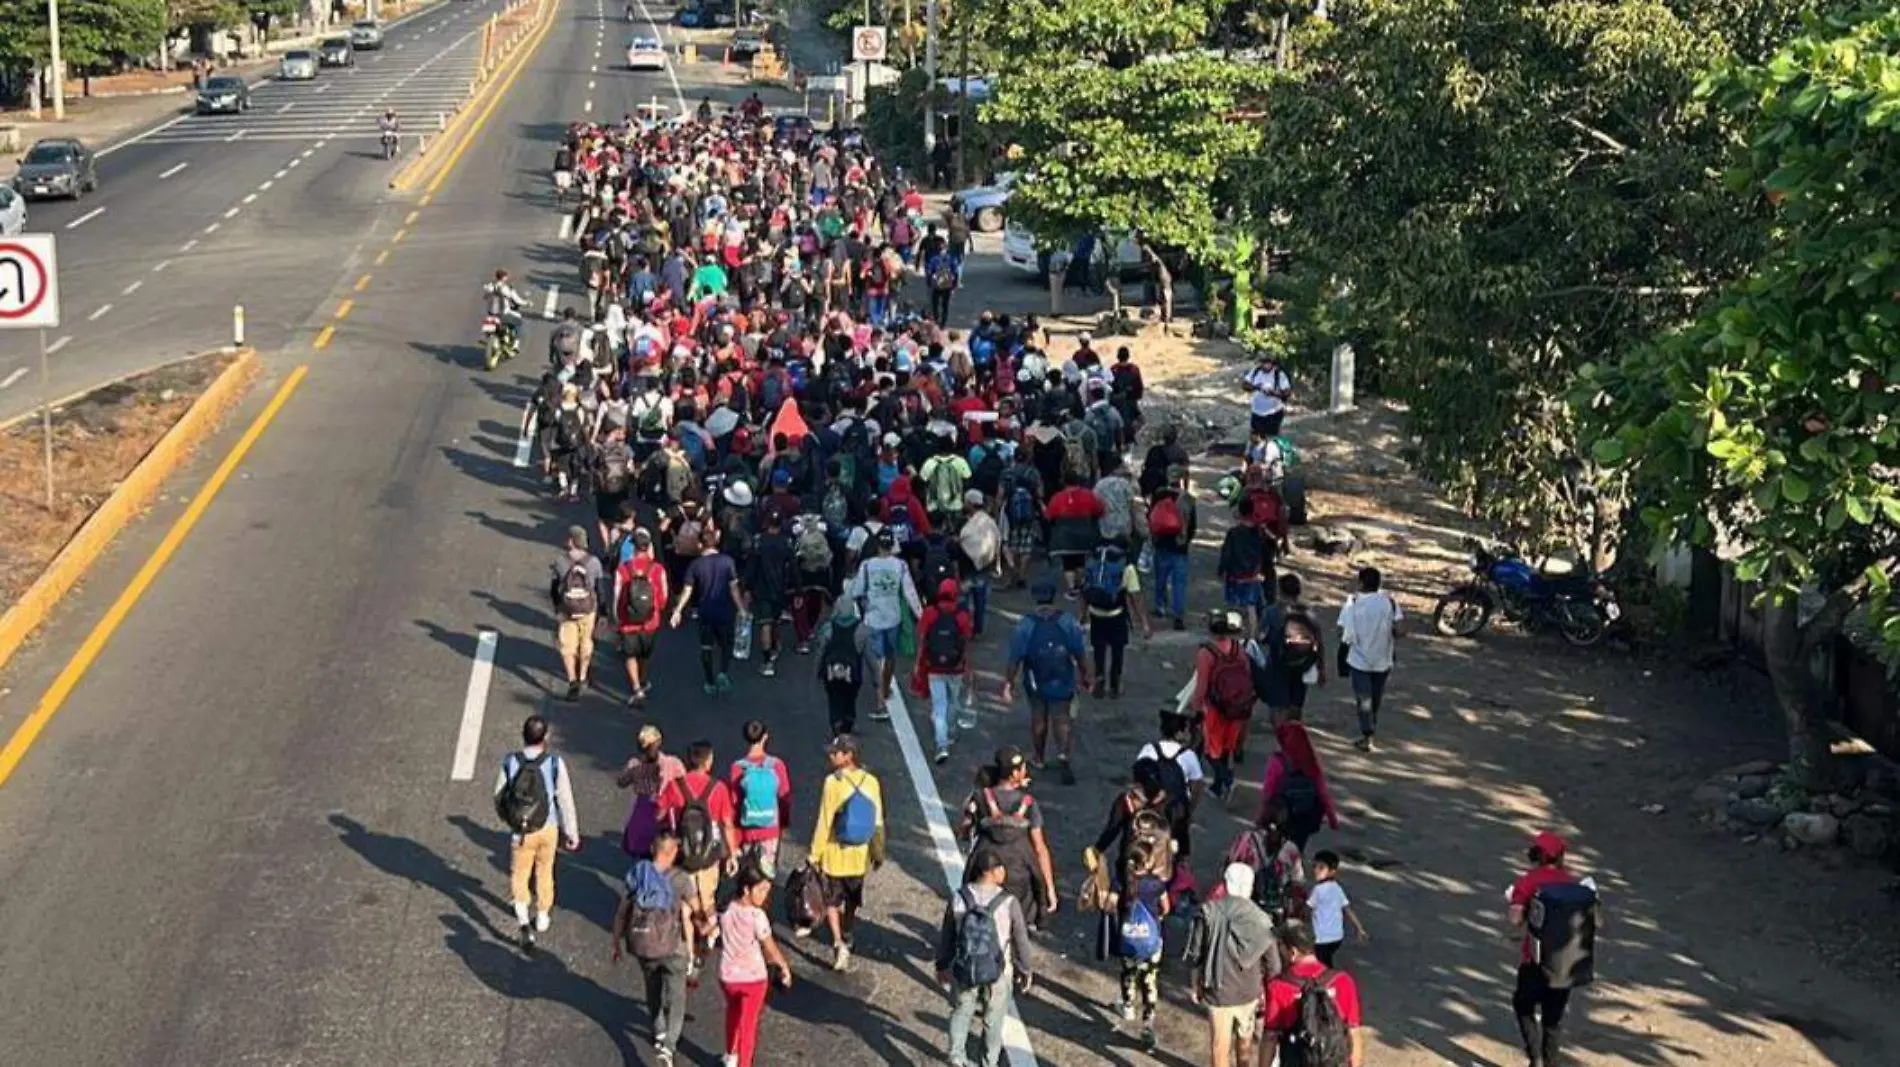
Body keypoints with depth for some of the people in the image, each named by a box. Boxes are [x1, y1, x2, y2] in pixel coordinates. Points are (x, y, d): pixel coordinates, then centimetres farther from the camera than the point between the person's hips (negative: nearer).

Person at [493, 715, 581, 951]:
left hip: (520, 832, -1)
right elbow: (566, 800, -12)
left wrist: (508, 820, 17)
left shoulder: (509, 762, -15)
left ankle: (523, 919, -5)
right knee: (544, 873, 23)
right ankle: (542, 918, 40)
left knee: (519, 876, 15)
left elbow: (499, 797, -4)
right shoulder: (555, 764, -19)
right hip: (548, 829, 1)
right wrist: (572, 833, -1)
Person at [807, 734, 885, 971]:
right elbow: (878, 822, 2)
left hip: (835, 854, -4)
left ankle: (839, 944, -8)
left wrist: (814, 854, -6)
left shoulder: (834, 782, -19)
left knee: (832, 902, 8)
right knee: (852, 902, 21)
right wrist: (878, 852, 14)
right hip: (860, 855, 4)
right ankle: (846, 938, 38)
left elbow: (824, 822, -15)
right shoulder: (870, 782, -6)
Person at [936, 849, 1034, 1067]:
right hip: (998, 974, -1)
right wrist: (1025, 971, 9)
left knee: (961, 1012, 22)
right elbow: (1021, 941, -7)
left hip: (964, 972, 1)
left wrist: (942, 965, 16)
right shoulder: (1008, 903, -18)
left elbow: (946, 936, -1)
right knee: (994, 1020, 18)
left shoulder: (958, 899, -12)